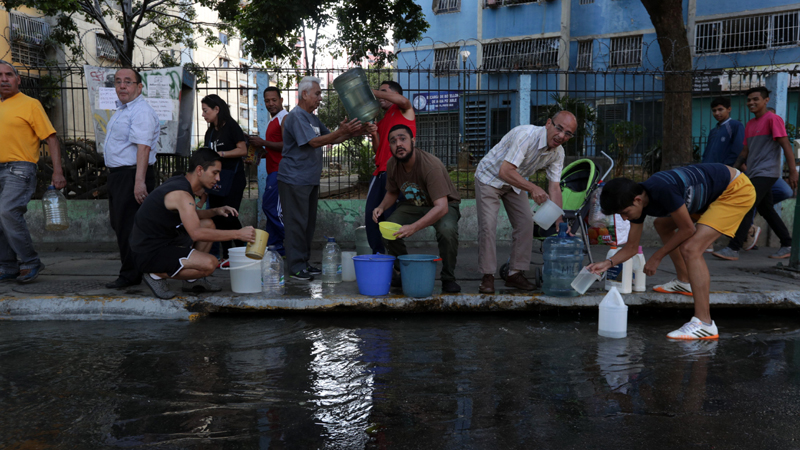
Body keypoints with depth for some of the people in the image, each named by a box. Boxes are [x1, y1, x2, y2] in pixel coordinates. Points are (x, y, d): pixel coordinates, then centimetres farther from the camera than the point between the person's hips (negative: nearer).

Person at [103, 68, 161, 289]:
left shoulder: (141, 112, -15)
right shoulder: (121, 110, 19)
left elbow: (143, 147, -25)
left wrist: (139, 182, -32)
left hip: (132, 174, -11)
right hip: (118, 174, 11)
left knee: (128, 225, -8)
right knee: (118, 222, 14)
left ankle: (131, 275, 1)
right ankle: (134, 270, 22)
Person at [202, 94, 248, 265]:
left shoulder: (231, 126, -4)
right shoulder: (210, 132, 17)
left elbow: (243, 150, -13)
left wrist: (220, 154, -16)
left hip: (232, 177, -7)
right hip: (215, 178, 8)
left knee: (229, 216, -13)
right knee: (217, 218, 4)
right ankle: (226, 256, 10)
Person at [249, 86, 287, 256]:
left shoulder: (284, 118, -8)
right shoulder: (273, 121, 23)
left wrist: (263, 143, -14)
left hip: (279, 170, -10)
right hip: (273, 171, 10)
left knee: (271, 207, -13)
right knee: (269, 207, 9)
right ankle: (273, 248, 13)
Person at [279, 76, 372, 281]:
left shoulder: (312, 118, 17)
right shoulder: (296, 117, -14)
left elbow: (331, 138, 18)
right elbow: (314, 141, -22)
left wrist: (354, 132, 4)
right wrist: (341, 131, -27)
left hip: (310, 180, 10)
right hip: (294, 179, -10)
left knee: (308, 223, 13)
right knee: (297, 223, -7)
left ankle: (303, 262, 21)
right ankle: (295, 267, -3)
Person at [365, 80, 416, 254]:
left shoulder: (404, 110, 8)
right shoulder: (382, 121, 26)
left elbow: (403, 100, -18)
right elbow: (378, 149, 18)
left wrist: (373, 92, -10)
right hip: (380, 171, 8)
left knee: (391, 215, -10)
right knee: (371, 215, 3)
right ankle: (378, 254, 13)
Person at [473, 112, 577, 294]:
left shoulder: (558, 152, -11)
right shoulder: (526, 135, -35)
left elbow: (554, 187, -9)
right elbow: (505, 171, -40)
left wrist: (560, 222, -17)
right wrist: (533, 188, -50)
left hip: (516, 183, 7)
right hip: (490, 177, -6)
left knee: (526, 223, -2)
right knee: (488, 226, -15)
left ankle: (515, 274, 8)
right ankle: (488, 276, -4)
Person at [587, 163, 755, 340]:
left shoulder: (662, 190, -33)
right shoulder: (638, 201, -5)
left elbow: (687, 229, -20)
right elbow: (631, 247, 4)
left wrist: (657, 257, -12)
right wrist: (609, 263, -13)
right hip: (713, 193, 9)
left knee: (690, 248, -22)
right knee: (662, 225, 18)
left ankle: (704, 324, -24)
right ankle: (684, 282, 29)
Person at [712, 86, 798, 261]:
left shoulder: (772, 119, -7)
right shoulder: (750, 125, 17)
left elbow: (786, 146, -12)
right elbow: (745, 152, 21)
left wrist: (793, 172, -16)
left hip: (766, 173, -9)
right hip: (754, 174, 9)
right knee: (766, 210, 11)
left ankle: (733, 249, -19)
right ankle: (787, 245, 21)